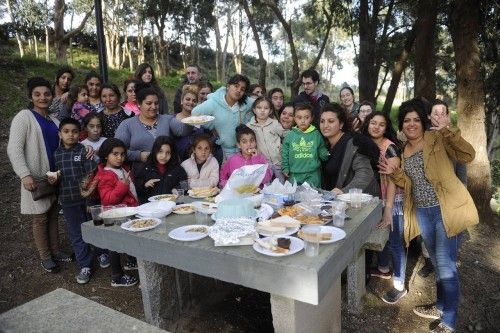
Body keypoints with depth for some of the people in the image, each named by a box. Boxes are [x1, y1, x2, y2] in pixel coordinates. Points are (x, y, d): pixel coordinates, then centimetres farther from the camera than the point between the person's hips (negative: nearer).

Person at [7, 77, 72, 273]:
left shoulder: (52, 119, 11)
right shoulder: (24, 117, -7)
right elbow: (14, 149, -14)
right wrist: (24, 175, -24)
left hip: (55, 176, 6)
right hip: (36, 178, -6)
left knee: (53, 215, 14)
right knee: (40, 218, 4)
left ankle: (55, 251, 26)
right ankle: (45, 257, 18)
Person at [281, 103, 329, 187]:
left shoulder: (316, 134, 0)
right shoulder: (290, 136, 0)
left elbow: (322, 151, 7)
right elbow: (285, 154, 4)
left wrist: (325, 155, -11)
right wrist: (285, 169, 1)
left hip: (313, 175, -1)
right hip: (294, 175, 1)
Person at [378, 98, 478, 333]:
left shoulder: (437, 138, -7)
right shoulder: (403, 150, 10)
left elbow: (468, 155, -21)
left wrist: (448, 131, -30)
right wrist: (394, 173, -4)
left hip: (446, 210, -6)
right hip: (421, 212, 7)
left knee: (446, 265, -3)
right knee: (437, 262, 21)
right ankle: (441, 306, 38)